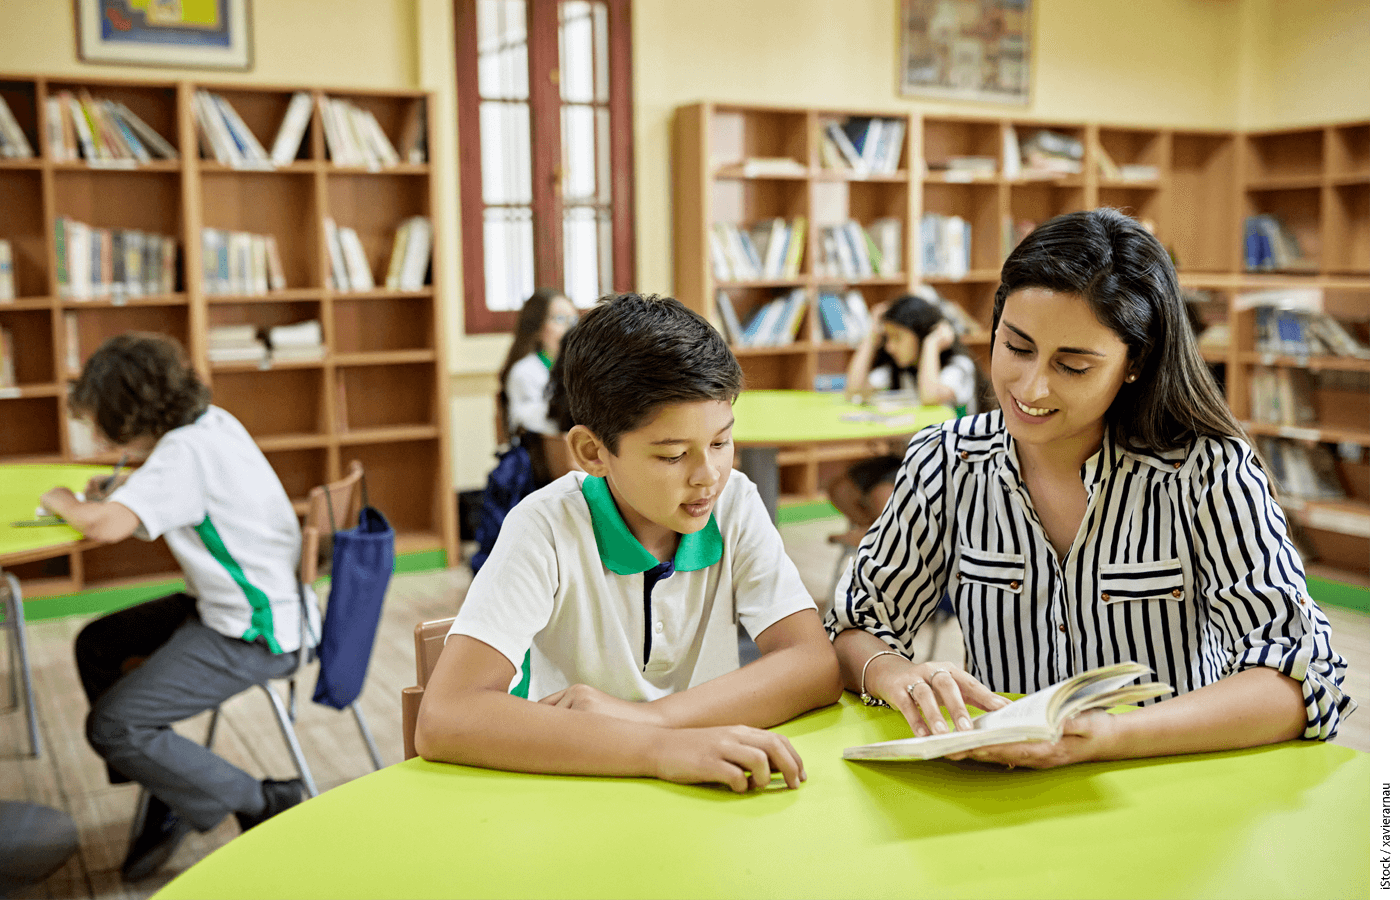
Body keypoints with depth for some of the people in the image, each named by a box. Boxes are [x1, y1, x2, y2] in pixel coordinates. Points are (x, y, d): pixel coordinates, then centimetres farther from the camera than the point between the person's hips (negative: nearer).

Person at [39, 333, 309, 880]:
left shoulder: (186, 451, -23)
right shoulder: (213, 421, 4)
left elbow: (106, 526, -33)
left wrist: (63, 502, -10)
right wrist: (124, 487, 5)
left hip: (252, 634, -10)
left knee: (113, 726, -11)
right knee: (96, 645, 19)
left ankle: (266, 807, 1)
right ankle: (169, 797, 23)